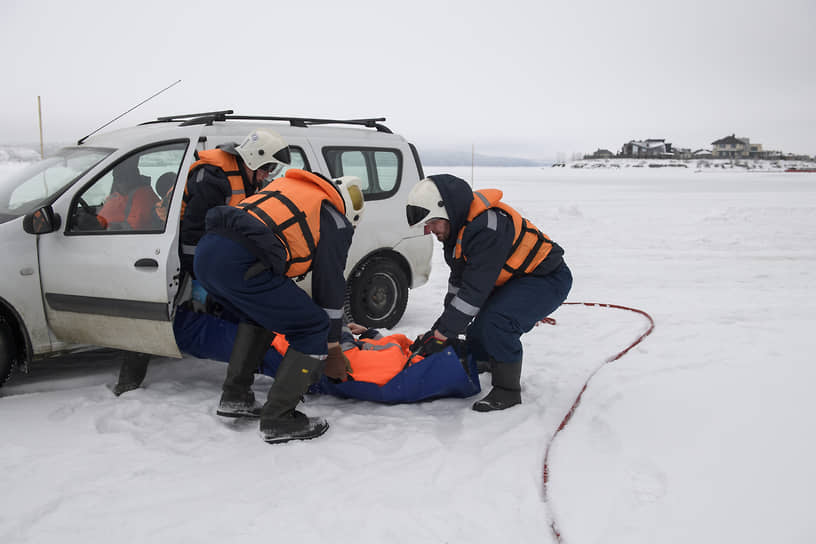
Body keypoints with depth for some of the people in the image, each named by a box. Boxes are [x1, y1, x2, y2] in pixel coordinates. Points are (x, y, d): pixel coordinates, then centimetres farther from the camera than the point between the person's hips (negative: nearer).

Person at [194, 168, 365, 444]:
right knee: (314, 328, 7)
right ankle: (278, 418, 6)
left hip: (204, 253, 8)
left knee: (258, 315, 33)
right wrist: (333, 350, 24)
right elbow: (330, 289, 14)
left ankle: (234, 396, 29)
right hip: (241, 265, -8)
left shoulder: (287, 185, 33)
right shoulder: (336, 222, 13)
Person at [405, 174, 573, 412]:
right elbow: (458, 280, 8)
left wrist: (441, 334, -28)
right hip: (511, 280, 10)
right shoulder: (457, 224, -3)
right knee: (477, 332, 4)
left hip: (548, 279, -10)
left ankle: (508, 390, -13)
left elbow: (475, 290, -34)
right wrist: (443, 323, 4)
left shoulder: (488, 226, -34)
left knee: (496, 323, -30)